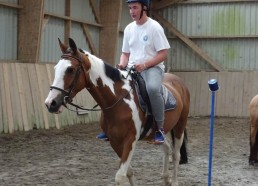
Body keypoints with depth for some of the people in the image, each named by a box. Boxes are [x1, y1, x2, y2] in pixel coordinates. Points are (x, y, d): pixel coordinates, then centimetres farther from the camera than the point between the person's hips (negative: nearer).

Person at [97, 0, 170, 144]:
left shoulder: (154, 27, -7)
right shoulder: (129, 28, 12)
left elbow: (163, 54, -11)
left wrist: (145, 65, -22)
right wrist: (122, 65, -4)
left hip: (152, 67, -7)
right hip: (132, 69, 7)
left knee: (152, 89, -38)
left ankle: (160, 128, -22)